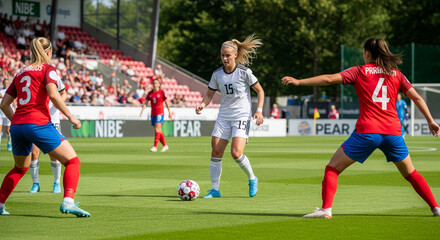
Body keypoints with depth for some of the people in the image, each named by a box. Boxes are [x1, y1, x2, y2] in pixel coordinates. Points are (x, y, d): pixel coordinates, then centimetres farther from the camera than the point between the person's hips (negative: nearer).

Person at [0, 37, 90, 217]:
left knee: (20, 168, 29)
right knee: (72, 161, -2)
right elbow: (53, 95, -15)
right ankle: (68, 202, -22)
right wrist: (70, 117, -9)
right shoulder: (47, 69, 3)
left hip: (17, 126, 7)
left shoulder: (21, 73, 21)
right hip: (38, 124, -7)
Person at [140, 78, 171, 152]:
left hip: (160, 113, -5)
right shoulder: (150, 93, 9)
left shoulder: (162, 92, -3)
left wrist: (169, 112, 3)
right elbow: (145, 103, 7)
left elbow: (166, 103, 2)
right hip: (153, 114, 5)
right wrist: (141, 111, -5)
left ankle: (155, 147, -17)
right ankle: (165, 145, 20)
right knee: (159, 131, 8)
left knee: (157, 129, -15)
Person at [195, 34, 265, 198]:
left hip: (242, 116, -5)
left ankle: (252, 179, 8)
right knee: (216, 152, -5)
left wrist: (259, 110, -10)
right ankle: (215, 190, 4)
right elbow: (209, 94, 12)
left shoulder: (244, 72, -8)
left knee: (236, 153, -18)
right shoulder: (217, 74, 3)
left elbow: (260, 90, 1)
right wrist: (203, 104, -9)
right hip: (223, 116, 5)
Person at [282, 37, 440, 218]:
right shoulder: (396, 73, 13)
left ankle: (326, 209, -11)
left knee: (332, 168, 5)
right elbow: (416, 97, 8)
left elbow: (330, 79, -2)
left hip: (367, 131, -3)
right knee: (410, 173, 22)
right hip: (392, 131, 3)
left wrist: (298, 82, 1)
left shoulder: (360, 71, 6)